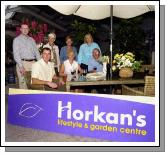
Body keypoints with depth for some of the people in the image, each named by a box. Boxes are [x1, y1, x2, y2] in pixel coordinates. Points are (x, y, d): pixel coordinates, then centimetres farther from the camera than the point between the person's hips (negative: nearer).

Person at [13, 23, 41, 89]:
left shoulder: (32, 40, 19)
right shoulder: (17, 40, 4)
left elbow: (36, 52, 16)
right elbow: (16, 54, -6)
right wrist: (21, 66, -17)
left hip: (32, 63, 4)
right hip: (22, 63, -4)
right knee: (23, 83, -9)